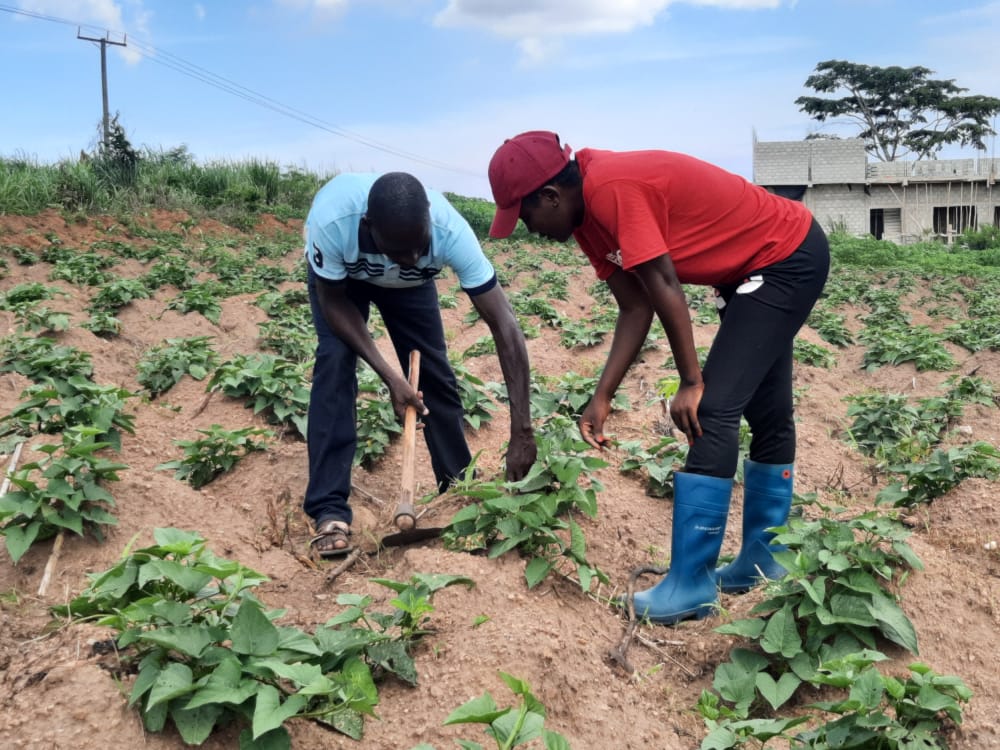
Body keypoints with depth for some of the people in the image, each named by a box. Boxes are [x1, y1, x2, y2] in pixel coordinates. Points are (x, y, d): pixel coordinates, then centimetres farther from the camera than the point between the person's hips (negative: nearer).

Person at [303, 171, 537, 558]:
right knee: (335, 361, -21)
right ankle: (329, 511, -16)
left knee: (434, 370, -3)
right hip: (340, 275, -1)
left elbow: (506, 328, -38)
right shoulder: (331, 220, -44)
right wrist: (389, 376, -34)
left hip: (410, 282, 2)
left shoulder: (451, 231, -41)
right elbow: (332, 300, -25)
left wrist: (521, 432, -41)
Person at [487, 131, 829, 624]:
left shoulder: (610, 188, -26)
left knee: (713, 411, -16)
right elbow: (635, 307, 2)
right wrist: (602, 396, -2)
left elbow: (663, 286, -25)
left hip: (789, 257, -10)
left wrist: (691, 382, -18)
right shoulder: (587, 211, 2)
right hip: (769, 262, 10)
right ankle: (763, 560, 27)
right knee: (766, 415, 15)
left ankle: (691, 584, -10)